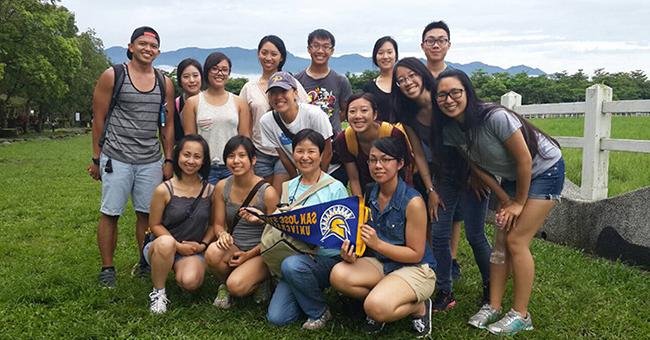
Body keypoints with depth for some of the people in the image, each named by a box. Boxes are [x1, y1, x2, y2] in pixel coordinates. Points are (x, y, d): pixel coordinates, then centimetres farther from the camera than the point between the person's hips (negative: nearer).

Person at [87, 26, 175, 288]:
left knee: (147, 214, 7)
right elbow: (99, 118, 0)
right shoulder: (113, 76, -1)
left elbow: (168, 125, 12)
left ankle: (145, 264, 20)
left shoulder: (165, 83, 9)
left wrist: (168, 160, 7)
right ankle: (107, 268, 14)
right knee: (110, 214, 2)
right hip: (116, 158, -3)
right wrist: (96, 158, -1)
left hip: (151, 161, 3)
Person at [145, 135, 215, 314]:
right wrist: (178, 245, -12)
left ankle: (179, 270, 12)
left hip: (194, 250, 2)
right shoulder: (164, 190, -11)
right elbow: (155, 225, -4)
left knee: (190, 282, -29)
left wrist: (203, 244, -7)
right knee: (166, 242, -38)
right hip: (163, 248, -1)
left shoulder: (210, 191, -3)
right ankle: (158, 292, -13)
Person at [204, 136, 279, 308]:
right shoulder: (222, 187, -1)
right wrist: (222, 234, -18)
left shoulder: (268, 193, -13)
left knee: (236, 286, -28)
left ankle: (259, 279, 7)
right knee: (213, 252, -30)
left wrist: (249, 255, -15)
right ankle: (223, 283, 2)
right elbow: (218, 224, 6)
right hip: (233, 248, 4)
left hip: (260, 253, -4)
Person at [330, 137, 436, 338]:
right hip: (380, 263, 6)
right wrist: (350, 253, -16)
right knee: (338, 275, -23)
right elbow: (364, 238, 7)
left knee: (376, 308, -31)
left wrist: (377, 244, -26)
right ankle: (381, 297, 3)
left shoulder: (413, 202, -19)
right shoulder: (368, 196, -1)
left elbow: (416, 254, -15)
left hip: (416, 269, -5)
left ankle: (419, 307, 1)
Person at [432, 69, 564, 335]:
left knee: (516, 241, -10)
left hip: (544, 170, -6)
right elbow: (478, 167, -1)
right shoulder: (451, 130, -12)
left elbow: (525, 160, -24)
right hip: (512, 177, 6)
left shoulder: (496, 117, -33)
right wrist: (505, 200, -5)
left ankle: (521, 315, 3)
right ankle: (493, 307, 12)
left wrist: (519, 203, -13)